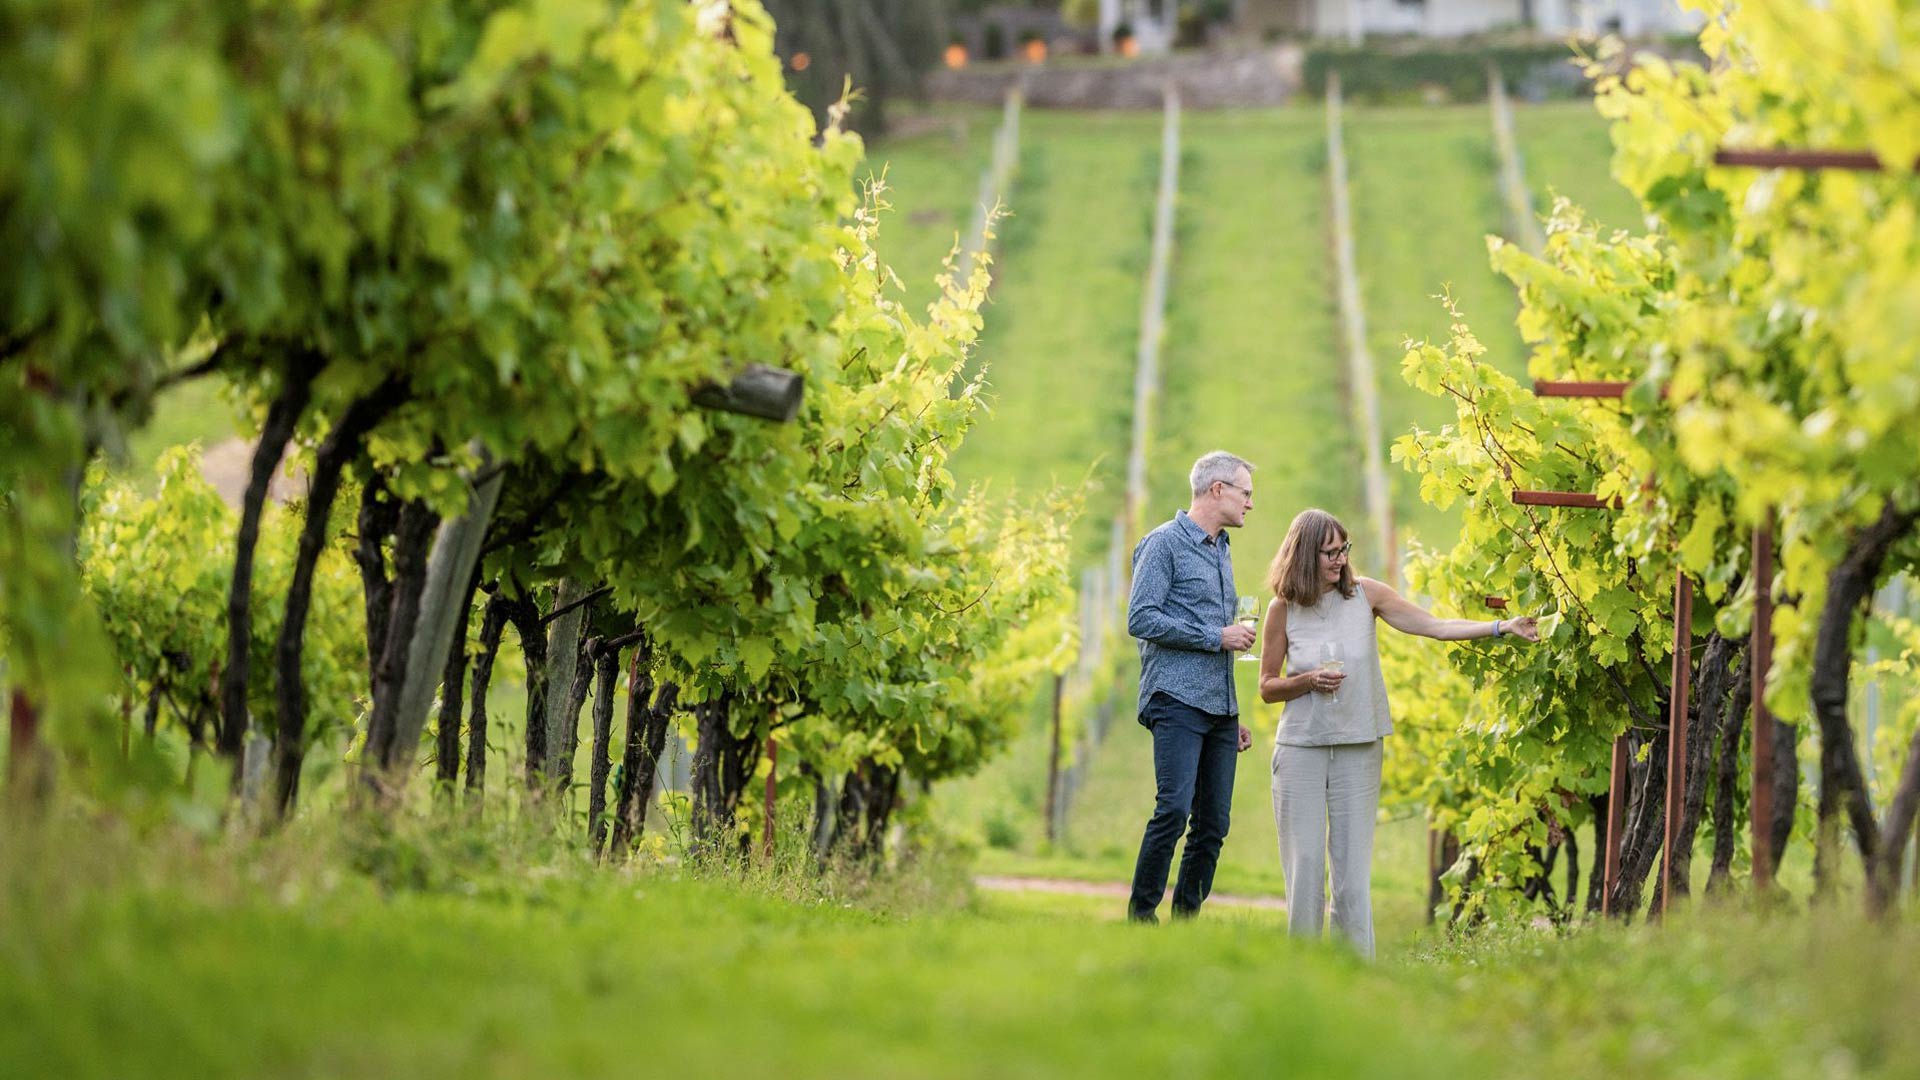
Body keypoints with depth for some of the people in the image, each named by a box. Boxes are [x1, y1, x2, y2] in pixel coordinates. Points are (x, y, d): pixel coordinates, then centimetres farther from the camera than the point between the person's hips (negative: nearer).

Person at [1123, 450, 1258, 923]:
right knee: (1174, 809, -18)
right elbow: (1141, 619, -13)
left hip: (1219, 708, 8)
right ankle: (1140, 916, -11)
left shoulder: (1222, 549, 23)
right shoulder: (1165, 543, -3)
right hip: (1178, 701, -8)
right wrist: (1216, 636, -11)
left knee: (1213, 825, 3)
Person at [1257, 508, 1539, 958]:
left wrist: (1501, 628, -11)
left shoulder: (1364, 595, 0)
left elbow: (1434, 626, -2)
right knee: (1304, 865, 1)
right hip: (1300, 749, -1)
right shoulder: (1283, 610, -1)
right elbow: (1268, 688, 6)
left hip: (1358, 750, 1)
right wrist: (1308, 680, -13)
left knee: (1354, 866, 1)